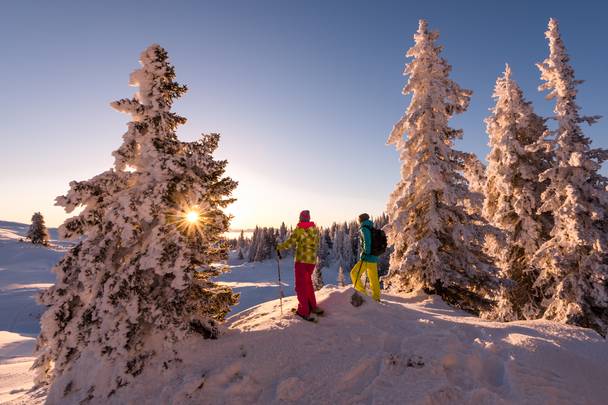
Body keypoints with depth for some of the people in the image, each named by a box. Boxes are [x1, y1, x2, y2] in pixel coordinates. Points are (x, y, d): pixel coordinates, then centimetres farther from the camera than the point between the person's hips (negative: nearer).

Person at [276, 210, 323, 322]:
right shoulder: (315, 229, 3)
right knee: (308, 282, 21)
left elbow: (290, 242, -15)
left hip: (301, 259, -5)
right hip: (312, 259, 5)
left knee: (301, 284, 5)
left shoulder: (298, 229, -12)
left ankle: (304, 311, 5)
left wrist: (279, 247, 1)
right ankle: (313, 307, 28)